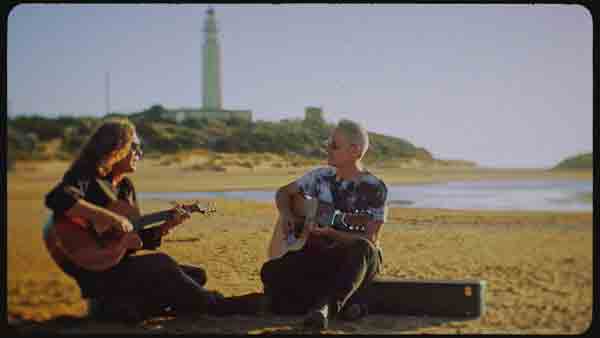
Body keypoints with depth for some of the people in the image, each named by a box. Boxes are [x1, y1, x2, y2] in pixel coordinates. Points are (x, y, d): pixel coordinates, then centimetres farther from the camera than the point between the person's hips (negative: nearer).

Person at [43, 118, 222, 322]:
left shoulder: (126, 187, 15)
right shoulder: (87, 178, -9)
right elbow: (57, 199, -32)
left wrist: (167, 225, -2)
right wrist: (109, 217, -31)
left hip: (122, 264, 9)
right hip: (95, 273, -9)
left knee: (196, 275, 4)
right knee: (161, 265, -27)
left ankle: (123, 305, -6)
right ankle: (216, 306, -11)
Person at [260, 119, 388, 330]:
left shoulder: (374, 189, -10)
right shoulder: (321, 176, 5)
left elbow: (370, 241, -17)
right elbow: (283, 193, 20)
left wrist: (329, 232, -28)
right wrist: (286, 215, -2)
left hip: (357, 262, -5)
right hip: (319, 254, 5)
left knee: (362, 249, -40)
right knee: (271, 272, -22)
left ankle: (325, 305, -41)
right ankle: (343, 303, -18)